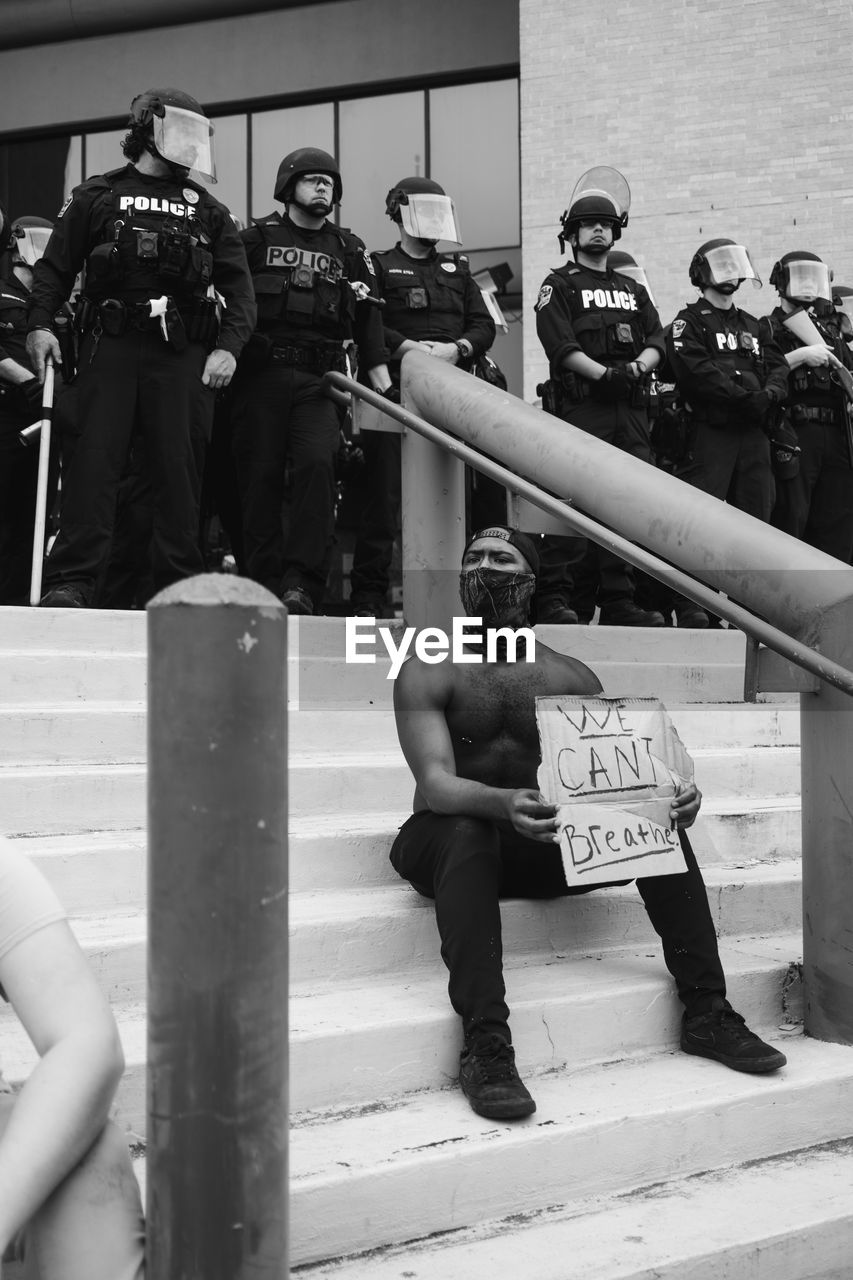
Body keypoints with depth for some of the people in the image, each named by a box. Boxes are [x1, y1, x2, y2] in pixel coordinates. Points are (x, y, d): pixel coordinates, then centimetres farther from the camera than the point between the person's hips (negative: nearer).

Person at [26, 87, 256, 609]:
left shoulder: (208, 211, 18)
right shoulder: (96, 197, 13)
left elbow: (239, 288, 11)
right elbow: (56, 267, 11)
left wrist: (228, 346, -5)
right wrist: (41, 324, -5)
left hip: (183, 355, 2)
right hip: (110, 348, -2)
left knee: (181, 470, 0)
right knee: (95, 462, -9)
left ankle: (179, 586, 4)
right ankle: (72, 582, -11)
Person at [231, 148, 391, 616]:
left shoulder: (349, 250, 18)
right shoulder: (257, 238, 12)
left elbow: (368, 323, 13)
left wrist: (384, 387, 4)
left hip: (318, 381, 1)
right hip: (261, 373, -1)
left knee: (317, 464, -19)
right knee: (260, 478, -3)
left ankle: (302, 583, -19)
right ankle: (266, 584, 4)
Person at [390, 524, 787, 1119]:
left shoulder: (573, 678, 10)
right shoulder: (429, 673, -3)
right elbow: (435, 781, -18)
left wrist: (668, 796, -23)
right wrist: (503, 804, -40)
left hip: (542, 845, 4)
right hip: (449, 833, -4)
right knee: (467, 834, -39)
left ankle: (707, 1011, -15)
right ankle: (485, 1044, -47)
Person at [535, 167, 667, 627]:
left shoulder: (633, 290, 25)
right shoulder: (558, 286, 7)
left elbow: (656, 342, 13)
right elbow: (561, 344, -6)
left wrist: (636, 366, -8)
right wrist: (603, 373, -18)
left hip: (631, 408, 5)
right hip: (581, 407, -5)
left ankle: (617, 601, 4)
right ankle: (555, 597, -12)